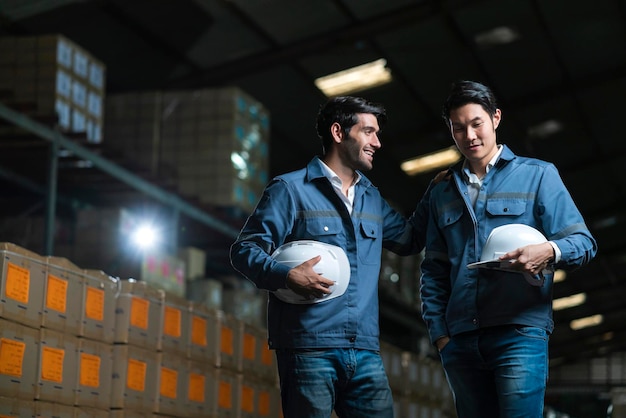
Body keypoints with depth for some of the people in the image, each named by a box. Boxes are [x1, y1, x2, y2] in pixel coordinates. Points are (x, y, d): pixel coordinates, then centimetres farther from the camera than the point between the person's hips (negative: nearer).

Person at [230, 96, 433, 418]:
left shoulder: (372, 199, 22)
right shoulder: (291, 189, 1)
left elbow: (409, 240, 34)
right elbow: (245, 250, -4)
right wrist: (287, 276, -22)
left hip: (365, 354, 6)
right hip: (308, 350, -6)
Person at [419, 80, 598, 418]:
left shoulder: (538, 175, 8)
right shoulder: (442, 193, 19)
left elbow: (583, 243, 1)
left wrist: (549, 251, -21)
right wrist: (438, 332, 7)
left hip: (519, 333, -4)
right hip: (460, 340, 4)